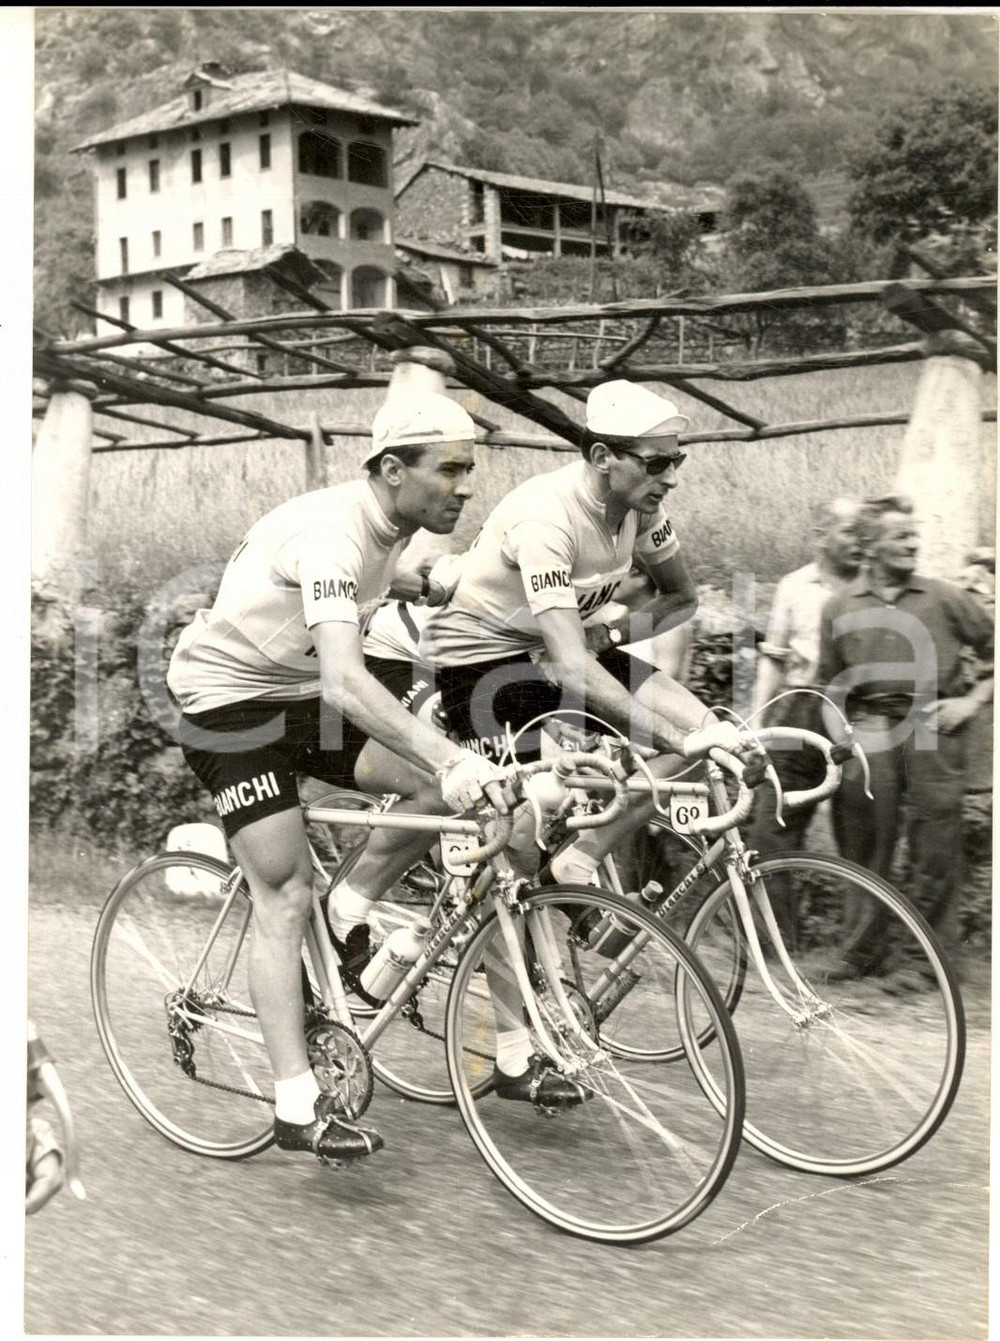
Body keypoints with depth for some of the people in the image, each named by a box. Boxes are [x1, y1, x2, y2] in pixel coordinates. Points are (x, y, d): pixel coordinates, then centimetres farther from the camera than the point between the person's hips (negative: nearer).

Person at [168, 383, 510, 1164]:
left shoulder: (396, 523, -4)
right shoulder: (334, 531, -31)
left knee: (447, 786, -12)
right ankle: (298, 1108, -8)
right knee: (286, 894, -13)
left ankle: (348, 924, 7)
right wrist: (449, 759, -52)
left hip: (301, 695, 8)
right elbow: (346, 681, -44)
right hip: (230, 698, -8)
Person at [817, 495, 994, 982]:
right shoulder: (840, 608, 9)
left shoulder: (945, 598, 4)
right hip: (870, 730, 1)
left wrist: (973, 700, 0)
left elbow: (992, 650, 10)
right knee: (865, 847, 0)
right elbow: (830, 686, 15)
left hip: (933, 728, -1)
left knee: (936, 847, -2)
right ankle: (865, 952, 12)